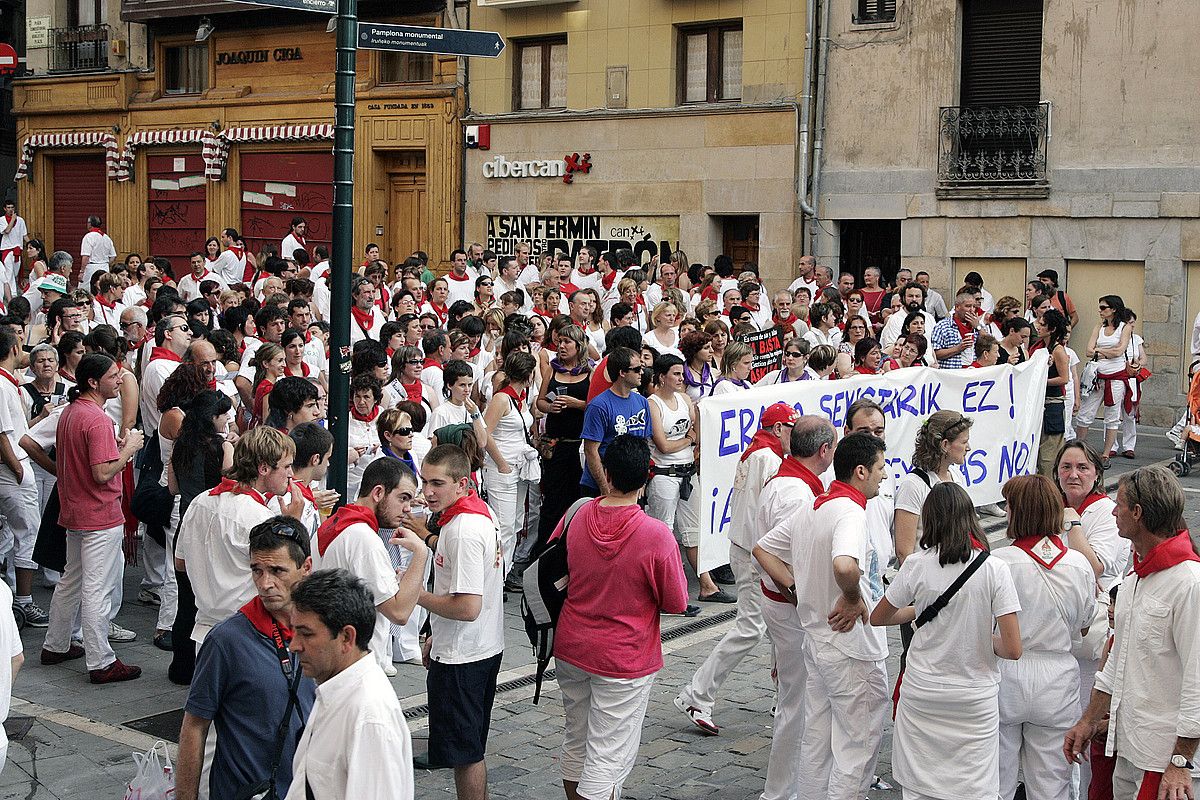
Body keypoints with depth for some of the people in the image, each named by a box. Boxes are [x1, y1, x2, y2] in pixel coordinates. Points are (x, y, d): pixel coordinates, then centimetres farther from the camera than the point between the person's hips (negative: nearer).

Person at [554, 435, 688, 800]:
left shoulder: (577, 516, -8)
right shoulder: (656, 536, -22)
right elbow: (676, 603, -12)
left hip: (571, 648, 5)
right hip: (625, 659, -5)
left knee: (575, 740, 21)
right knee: (609, 756, 3)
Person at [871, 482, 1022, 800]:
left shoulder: (916, 565, -8)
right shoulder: (993, 569, -10)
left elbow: (878, 618, 7)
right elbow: (1012, 648, -13)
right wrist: (983, 639, 7)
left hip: (921, 695, 1)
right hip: (975, 699, -1)